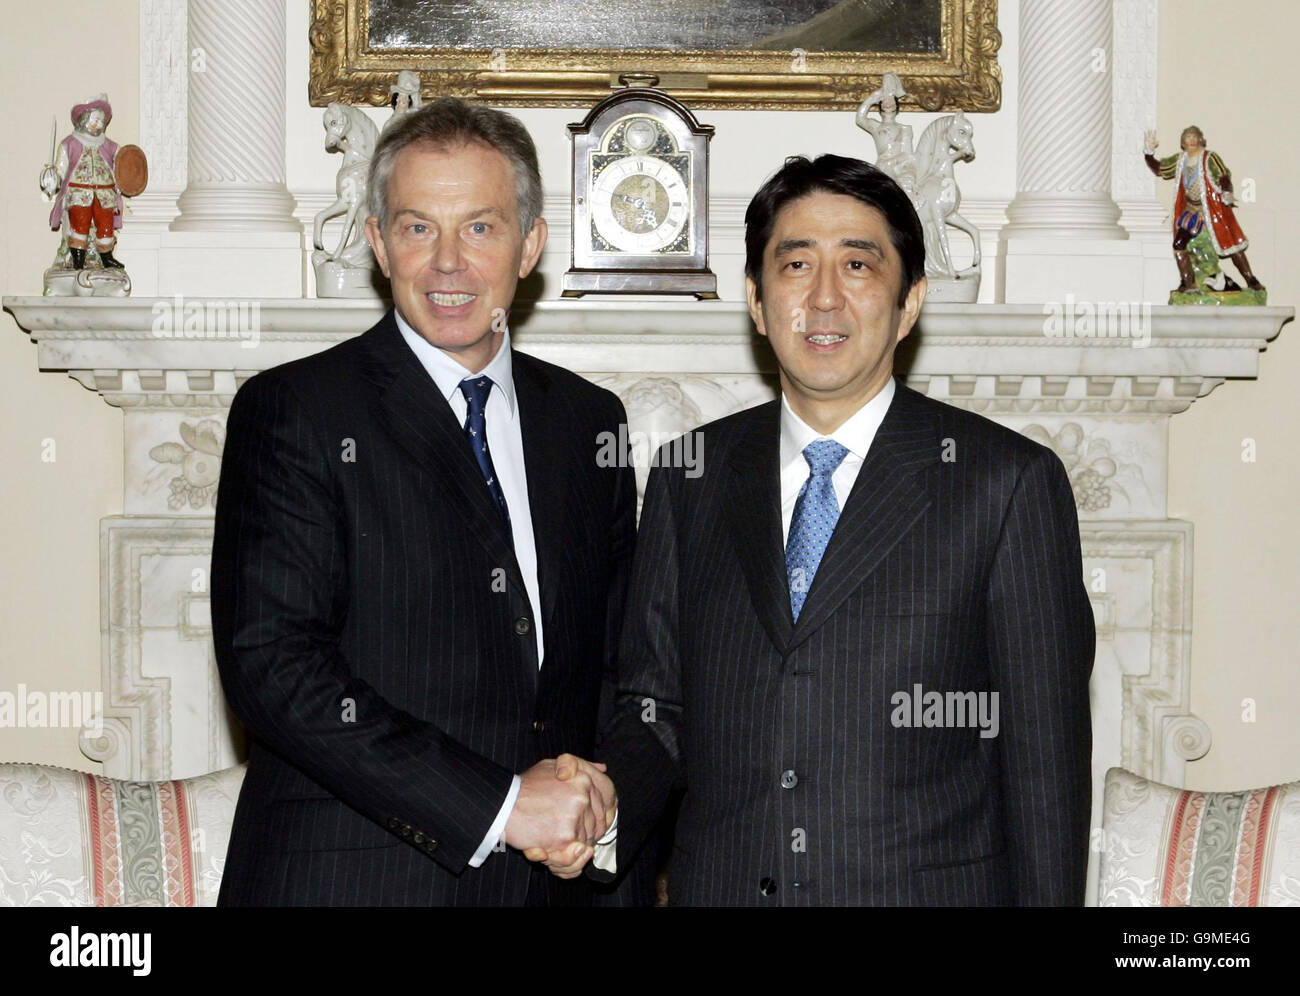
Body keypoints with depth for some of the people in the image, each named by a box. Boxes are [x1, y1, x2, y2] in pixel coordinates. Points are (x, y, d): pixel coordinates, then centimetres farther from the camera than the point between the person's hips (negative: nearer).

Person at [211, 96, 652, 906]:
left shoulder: (590, 421, 9)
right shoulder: (292, 411, -6)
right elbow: (270, 663, -16)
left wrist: (601, 794, -3)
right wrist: (497, 803, -19)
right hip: (348, 876, -4)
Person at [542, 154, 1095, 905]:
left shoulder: (1009, 482, -5)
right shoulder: (689, 478, 6)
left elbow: (1046, 758, -6)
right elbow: (657, 703, 9)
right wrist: (599, 820, -9)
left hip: (929, 887, -3)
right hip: (717, 885, 3)